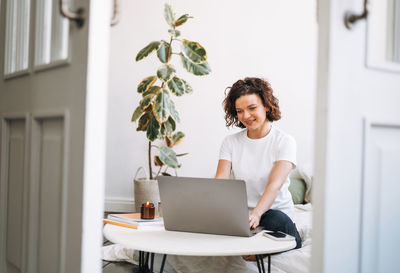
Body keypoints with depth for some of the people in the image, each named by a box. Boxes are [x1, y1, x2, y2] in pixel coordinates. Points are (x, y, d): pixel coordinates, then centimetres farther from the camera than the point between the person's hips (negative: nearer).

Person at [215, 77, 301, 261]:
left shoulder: (284, 142, -4)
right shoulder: (230, 142, 7)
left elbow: (275, 184, -20)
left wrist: (256, 214, -39)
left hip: (276, 212, -3)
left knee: (276, 220, -37)